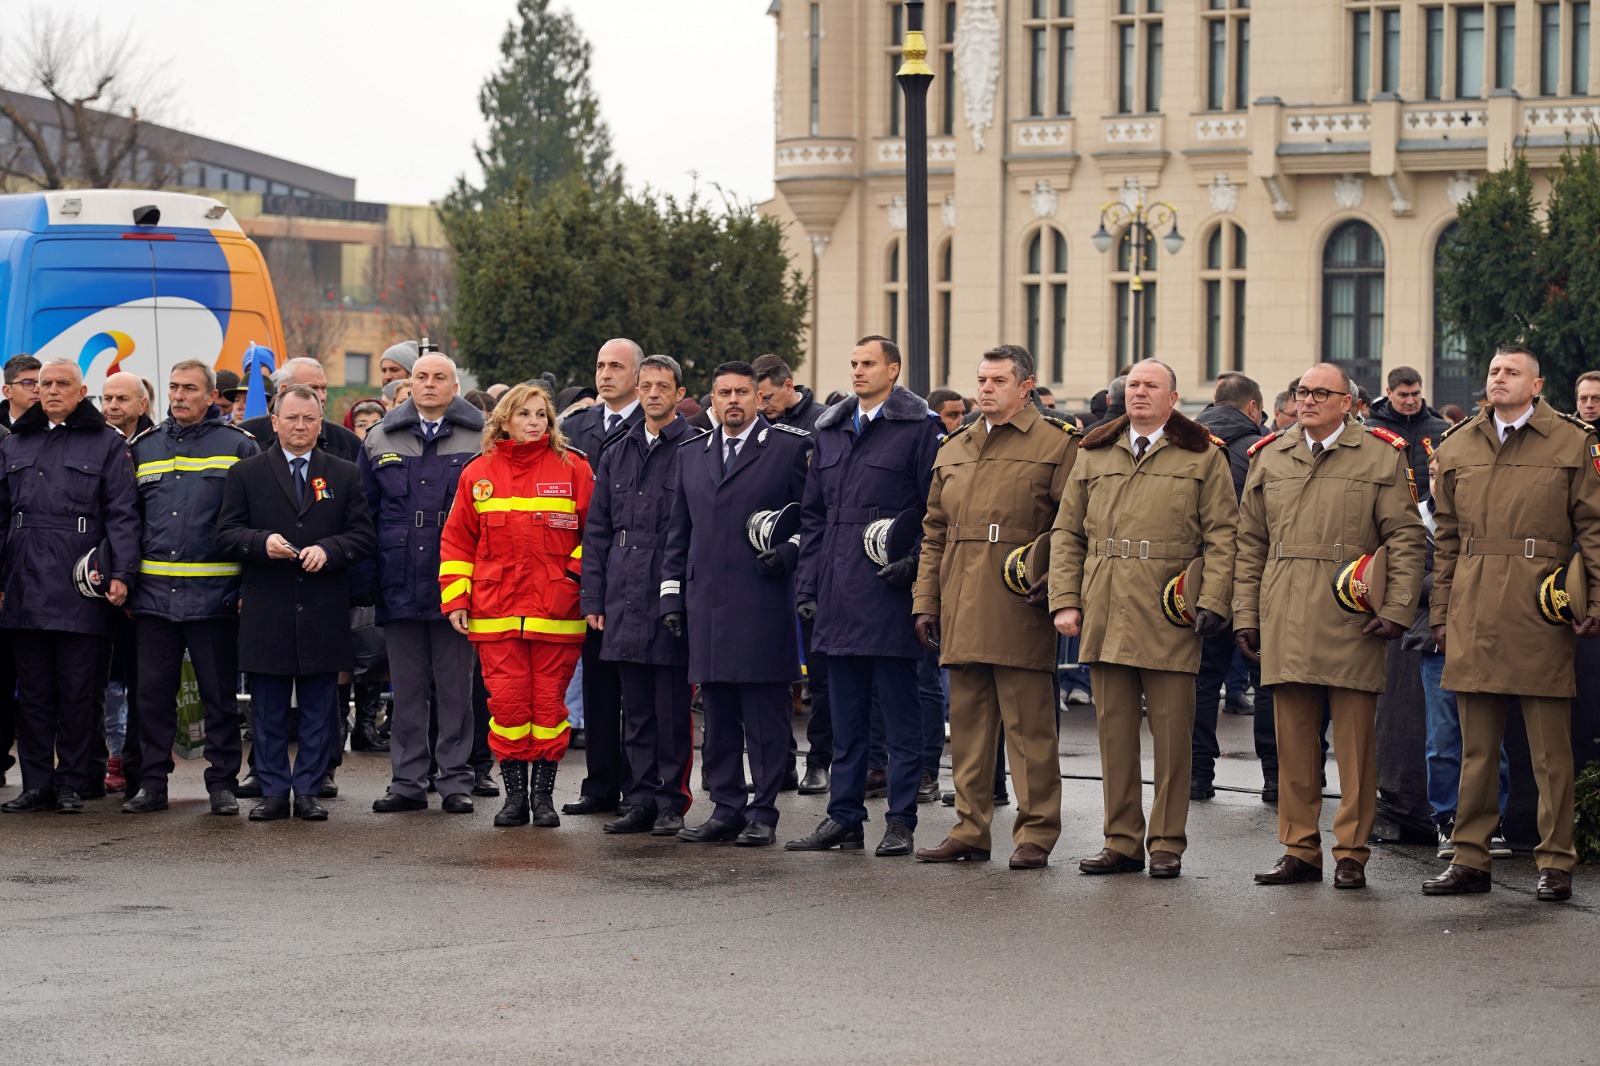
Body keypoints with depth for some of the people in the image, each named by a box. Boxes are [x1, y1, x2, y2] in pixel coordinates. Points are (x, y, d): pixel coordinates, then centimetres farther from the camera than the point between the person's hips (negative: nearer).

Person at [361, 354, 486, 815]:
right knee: (407, 690, 8)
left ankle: (456, 781, 9)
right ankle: (408, 781, 14)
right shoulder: (380, 440, 10)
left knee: (456, 688, 2)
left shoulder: (482, 440, 2)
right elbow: (365, 513, 13)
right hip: (399, 585, 3)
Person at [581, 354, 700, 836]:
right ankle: (641, 800, 14)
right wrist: (593, 597, 9)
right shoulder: (617, 453, 14)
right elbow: (597, 530, 16)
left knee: (672, 710, 0)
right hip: (625, 602, 5)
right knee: (636, 710, 9)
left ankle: (671, 803, 6)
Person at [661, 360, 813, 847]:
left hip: (764, 604, -5)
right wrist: (671, 595, 13)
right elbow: (679, 532, 19)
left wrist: (788, 552, -12)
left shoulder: (792, 447, 2)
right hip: (706, 605, 5)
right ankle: (726, 810, 13)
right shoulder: (691, 453, 17)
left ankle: (762, 814, 3)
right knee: (717, 715, 7)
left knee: (765, 716, -3)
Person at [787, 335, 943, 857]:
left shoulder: (920, 428, -3)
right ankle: (844, 817, 16)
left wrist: (914, 563, -16)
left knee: (900, 714, 0)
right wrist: (807, 587, 12)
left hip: (890, 595, -6)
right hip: (838, 598, 6)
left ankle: (901, 822, 4)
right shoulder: (829, 430, 15)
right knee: (846, 716, 11)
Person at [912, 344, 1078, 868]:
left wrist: (1054, 580, -16)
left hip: (1020, 610, -6)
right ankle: (970, 829, 15)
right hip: (962, 614, 6)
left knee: (1029, 725, -3)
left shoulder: (1057, 444, 0)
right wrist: (925, 601, 13)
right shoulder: (953, 450, 18)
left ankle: (1036, 834, 2)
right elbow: (934, 532, 20)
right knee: (967, 723, 9)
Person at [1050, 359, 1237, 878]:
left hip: (1170, 619, -3)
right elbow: (1067, 533, 14)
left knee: (1171, 732, 0)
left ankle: (1167, 844, 7)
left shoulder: (1203, 457, 5)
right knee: (1113, 728, 6)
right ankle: (1121, 840, 12)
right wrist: (1064, 599, 3)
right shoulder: (1093, 456, 14)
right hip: (1105, 618, 3)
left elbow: (1222, 535, 0)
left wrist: (1213, 601, -11)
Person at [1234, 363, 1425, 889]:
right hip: (1286, 623, 3)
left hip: (1353, 623, -3)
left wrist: (1397, 609, -8)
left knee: (1355, 742, 0)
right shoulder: (1269, 456, 13)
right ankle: (1299, 850, 12)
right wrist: (1245, 614, 8)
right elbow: (1250, 543, 15)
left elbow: (1406, 539, 1)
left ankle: (1351, 854, 6)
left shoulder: (1382, 456, 3)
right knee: (1294, 742, 5)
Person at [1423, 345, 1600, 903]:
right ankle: (1470, 859, 13)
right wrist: (1441, 613, 12)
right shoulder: (1458, 446, 14)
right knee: (1477, 746, 8)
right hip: (1474, 615, 4)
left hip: (1540, 611, -4)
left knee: (1550, 749, 0)